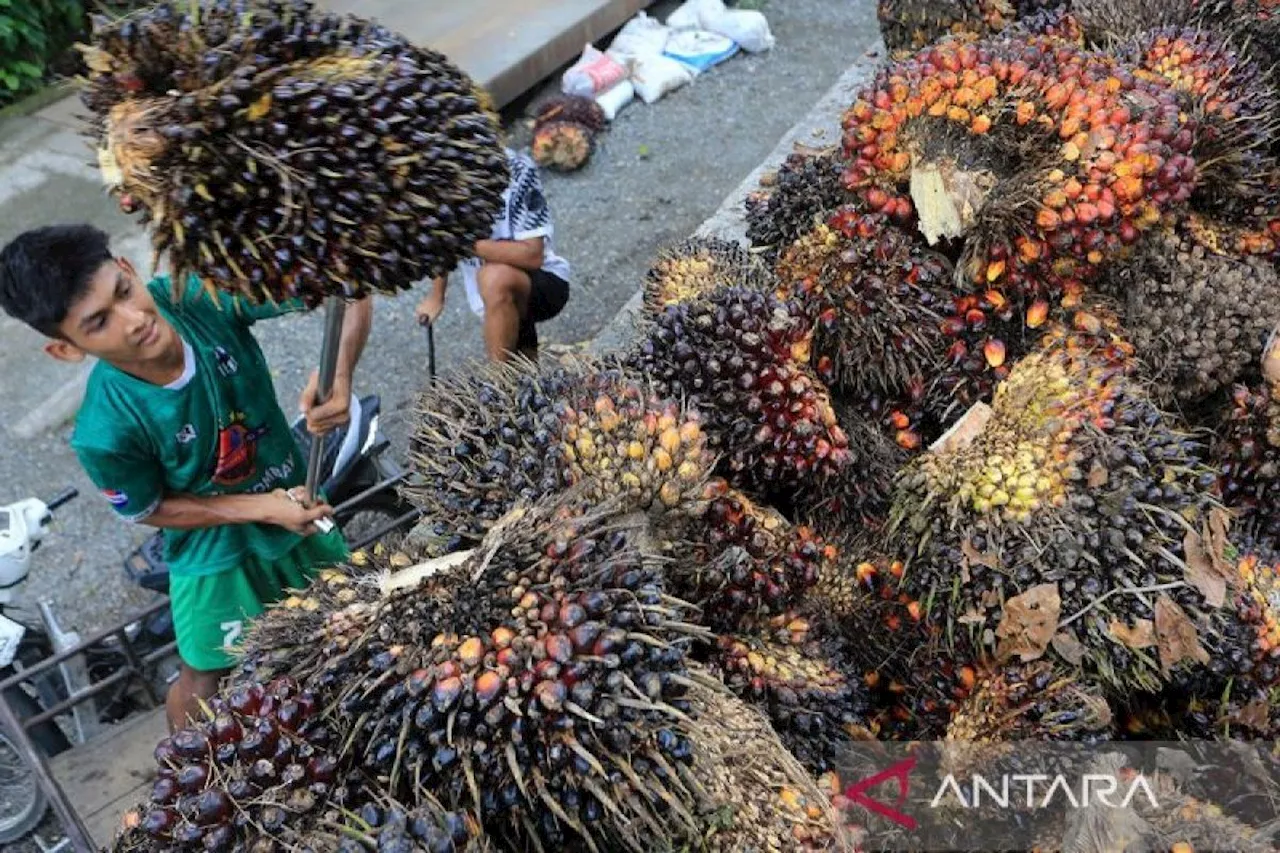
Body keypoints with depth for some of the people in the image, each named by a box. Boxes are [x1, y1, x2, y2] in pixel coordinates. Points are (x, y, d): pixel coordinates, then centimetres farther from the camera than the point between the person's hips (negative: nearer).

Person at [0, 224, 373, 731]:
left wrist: (339, 373, -45)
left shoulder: (204, 294, -31)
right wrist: (260, 508, -21)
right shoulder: (106, 431, -34)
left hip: (296, 500, 4)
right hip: (218, 553, -3)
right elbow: (147, 510, -14)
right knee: (206, 677, 20)